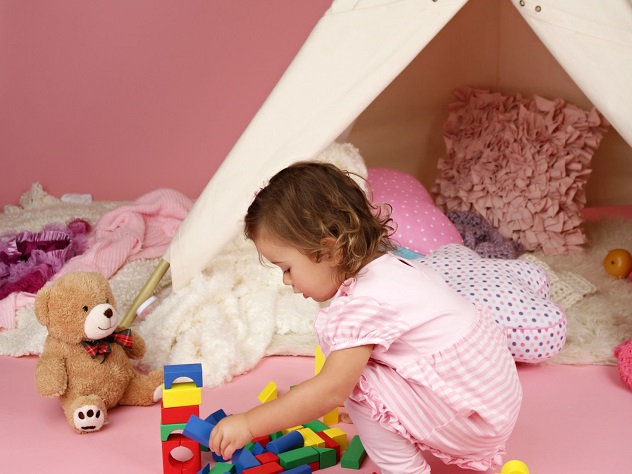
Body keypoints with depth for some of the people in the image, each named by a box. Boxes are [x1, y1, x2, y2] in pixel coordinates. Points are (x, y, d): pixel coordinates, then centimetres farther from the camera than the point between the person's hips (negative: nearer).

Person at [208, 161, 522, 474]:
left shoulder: (365, 303, -23)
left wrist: (248, 425, -19)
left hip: (474, 420, -10)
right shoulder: (389, 268, 6)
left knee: (356, 383, -15)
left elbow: (331, 390, -25)